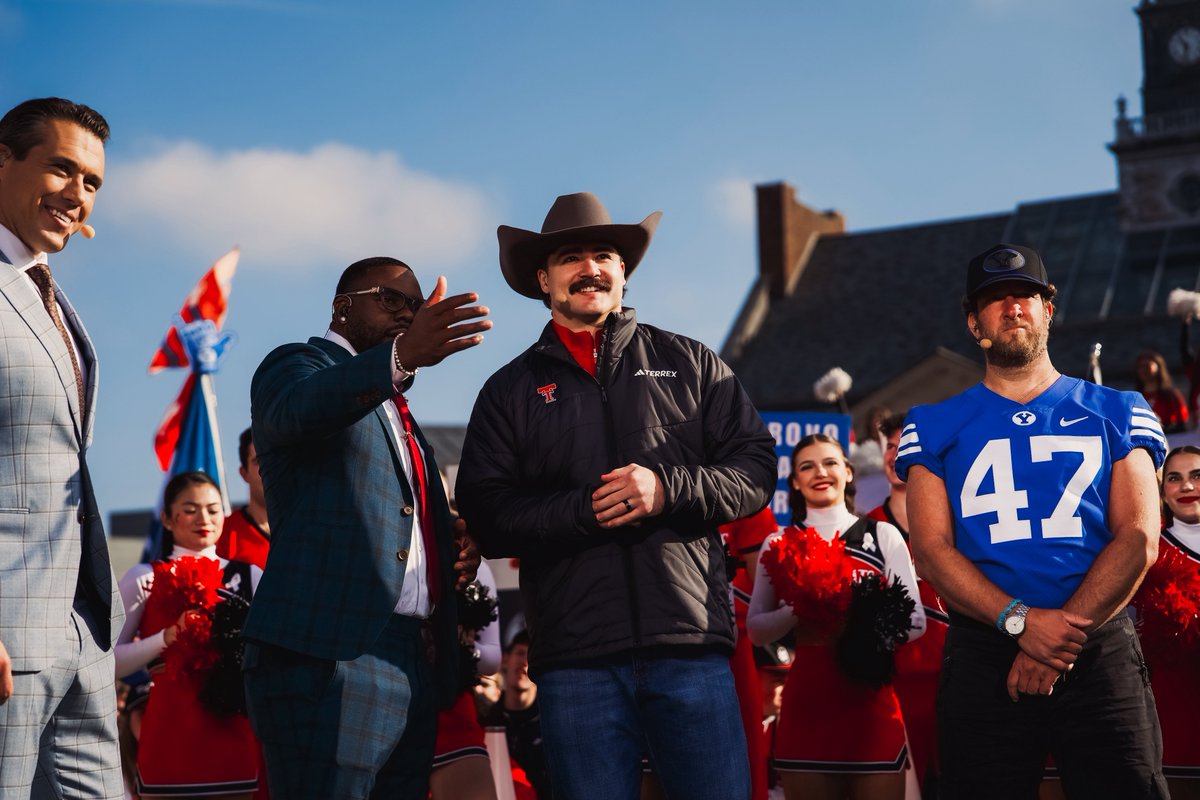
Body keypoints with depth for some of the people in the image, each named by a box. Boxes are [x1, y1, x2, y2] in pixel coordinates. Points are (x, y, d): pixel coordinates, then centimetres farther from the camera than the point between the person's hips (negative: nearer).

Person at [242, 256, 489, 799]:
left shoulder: (397, 412, 27)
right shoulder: (299, 364, 3)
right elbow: (296, 408, -23)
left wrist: (454, 552, 10)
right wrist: (401, 357, -39)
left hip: (414, 666, 8)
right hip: (330, 656, -8)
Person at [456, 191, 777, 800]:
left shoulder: (689, 364, 14)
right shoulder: (511, 390, 13)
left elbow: (756, 466, 6)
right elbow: (486, 516, 3)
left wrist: (667, 488, -11)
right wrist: (585, 510, -12)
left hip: (691, 643, 0)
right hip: (577, 657, 0)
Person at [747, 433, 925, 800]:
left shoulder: (883, 536, 6)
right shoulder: (778, 543, 10)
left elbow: (914, 622, 3)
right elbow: (756, 628, 8)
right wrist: (797, 614, -13)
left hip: (871, 701, -1)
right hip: (806, 702, 1)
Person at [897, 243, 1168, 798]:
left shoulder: (1118, 414, 11)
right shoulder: (935, 428, 11)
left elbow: (1138, 538, 0)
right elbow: (933, 549, 0)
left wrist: (1065, 634, -12)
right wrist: (1021, 621, -15)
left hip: (1102, 653, 0)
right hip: (982, 657, 0)